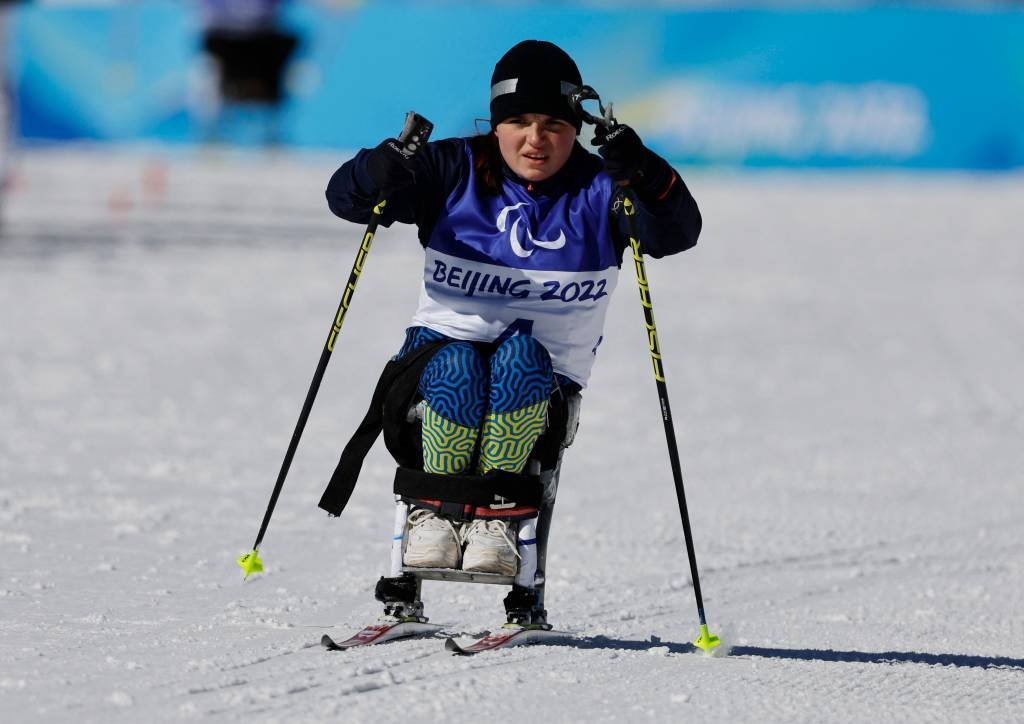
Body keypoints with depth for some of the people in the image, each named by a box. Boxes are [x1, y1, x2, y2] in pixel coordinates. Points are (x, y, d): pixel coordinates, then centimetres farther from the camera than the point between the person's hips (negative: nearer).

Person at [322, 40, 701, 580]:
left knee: (519, 353, -34)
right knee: (458, 366, -34)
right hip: (441, 351, 0)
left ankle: (493, 514, -30)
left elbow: (677, 232, -16)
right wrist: (374, 177, -29)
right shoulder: (454, 172, 2)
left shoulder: (598, 191, 1)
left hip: (543, 380, 0)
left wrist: (648, 180, -37)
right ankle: (433, 512, -21)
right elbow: (344, 196, -4)